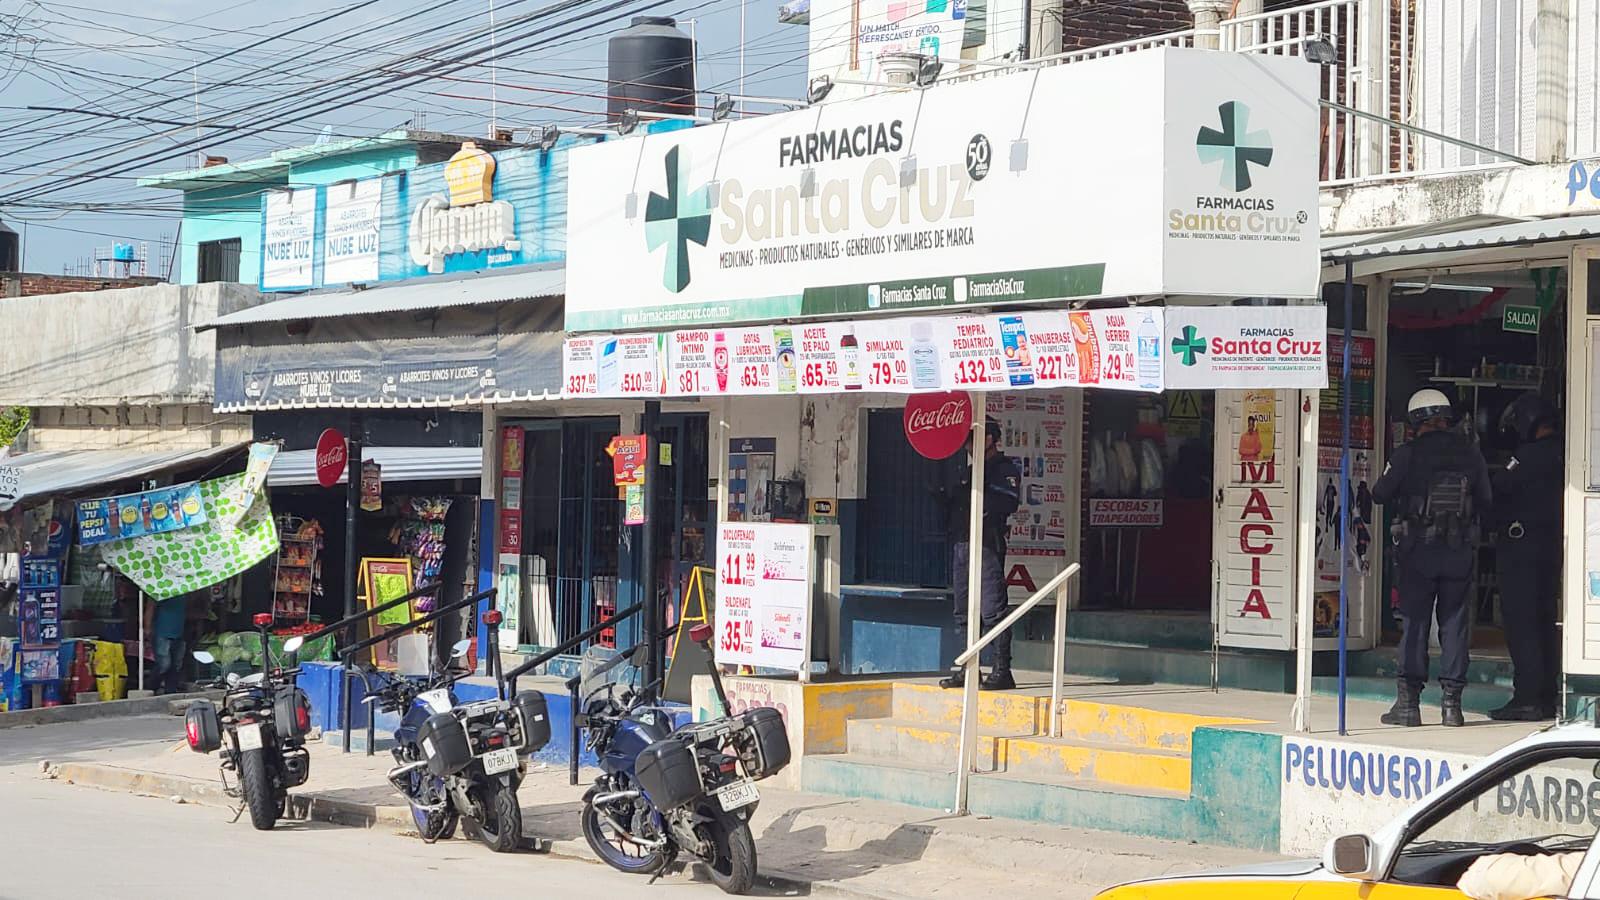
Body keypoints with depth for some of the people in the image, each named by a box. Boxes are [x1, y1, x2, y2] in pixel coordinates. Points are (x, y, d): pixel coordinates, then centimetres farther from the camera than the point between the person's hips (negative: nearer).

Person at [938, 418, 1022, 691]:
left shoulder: (1005, 469, -1)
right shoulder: (967, 472, 23)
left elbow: (1009, 503, -17)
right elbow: (953, 508, 25)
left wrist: (978, 492, -17)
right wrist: (945, 497, 6)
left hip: (987, 547, -8)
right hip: (961, 544, 8)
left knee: (992, 611, -11)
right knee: (963, 613, 9)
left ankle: (1002, 671, -10)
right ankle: (968, 668, 14)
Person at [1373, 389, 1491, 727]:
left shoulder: (1408, 454, -9)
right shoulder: (1470, 453, 1)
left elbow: (1380, 494, -3)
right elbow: (1486, 502, 6)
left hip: (1418, 549, -2)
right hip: (1460, 551, 2)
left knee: (1415, 621, 2)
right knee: (1454, 622, 8)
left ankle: (1408, 701, 1)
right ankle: (1452, 702, 7)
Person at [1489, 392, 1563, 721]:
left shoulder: (1533, 454, -15)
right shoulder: (1561, 453, 12)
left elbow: (1501, 485, -15)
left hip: (1522, 548, -9)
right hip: (1551, 545, 9)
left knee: (1521, 623, -7)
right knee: (1544, 622, 13)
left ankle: (1527, 699, -10)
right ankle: (1546, 698, 15)